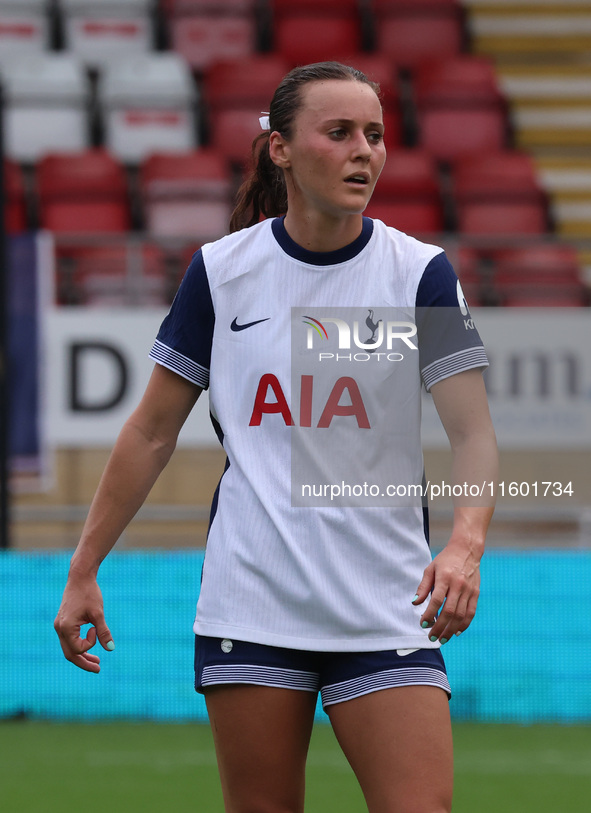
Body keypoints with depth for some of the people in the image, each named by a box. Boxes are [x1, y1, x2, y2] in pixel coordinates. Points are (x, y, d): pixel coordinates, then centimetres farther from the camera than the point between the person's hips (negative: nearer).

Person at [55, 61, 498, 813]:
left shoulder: (419, 273, -1)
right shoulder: (222, 270, 2)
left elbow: (472, 433, -9)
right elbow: (152, 432, 9)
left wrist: (464, 545, -28)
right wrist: (83, 570, 7)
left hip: (385, 611, -1)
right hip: (250, 605, 1)